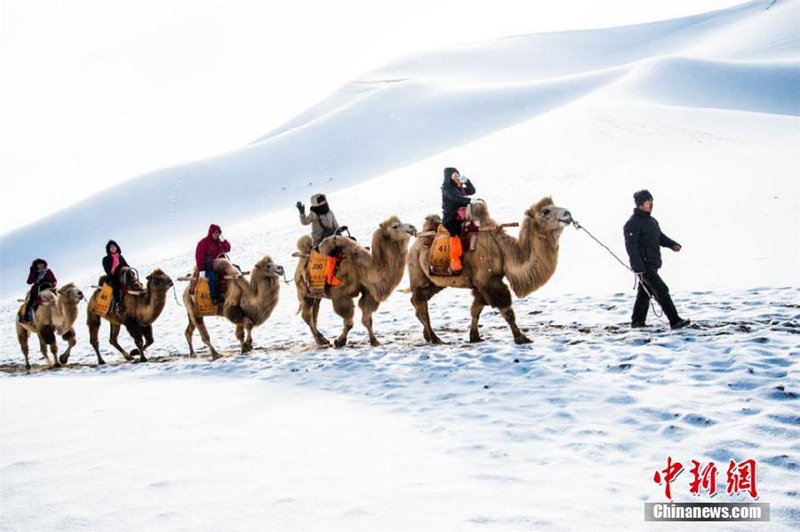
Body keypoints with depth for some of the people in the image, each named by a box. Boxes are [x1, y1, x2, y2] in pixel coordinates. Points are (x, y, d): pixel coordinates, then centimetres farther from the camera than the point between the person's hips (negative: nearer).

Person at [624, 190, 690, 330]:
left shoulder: (651, 221, 16)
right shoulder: (633, 223, -14)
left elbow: (660, 237, 21)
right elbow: (630, 246, -19)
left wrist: (673, 245, -1)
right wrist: (637, 267, -25)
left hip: (652, 264, 9)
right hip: (643, 265, -9)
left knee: (645, 292, 15)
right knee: (661, 290, -13)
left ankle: (637, 321, 25)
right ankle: (675, 321, -14)